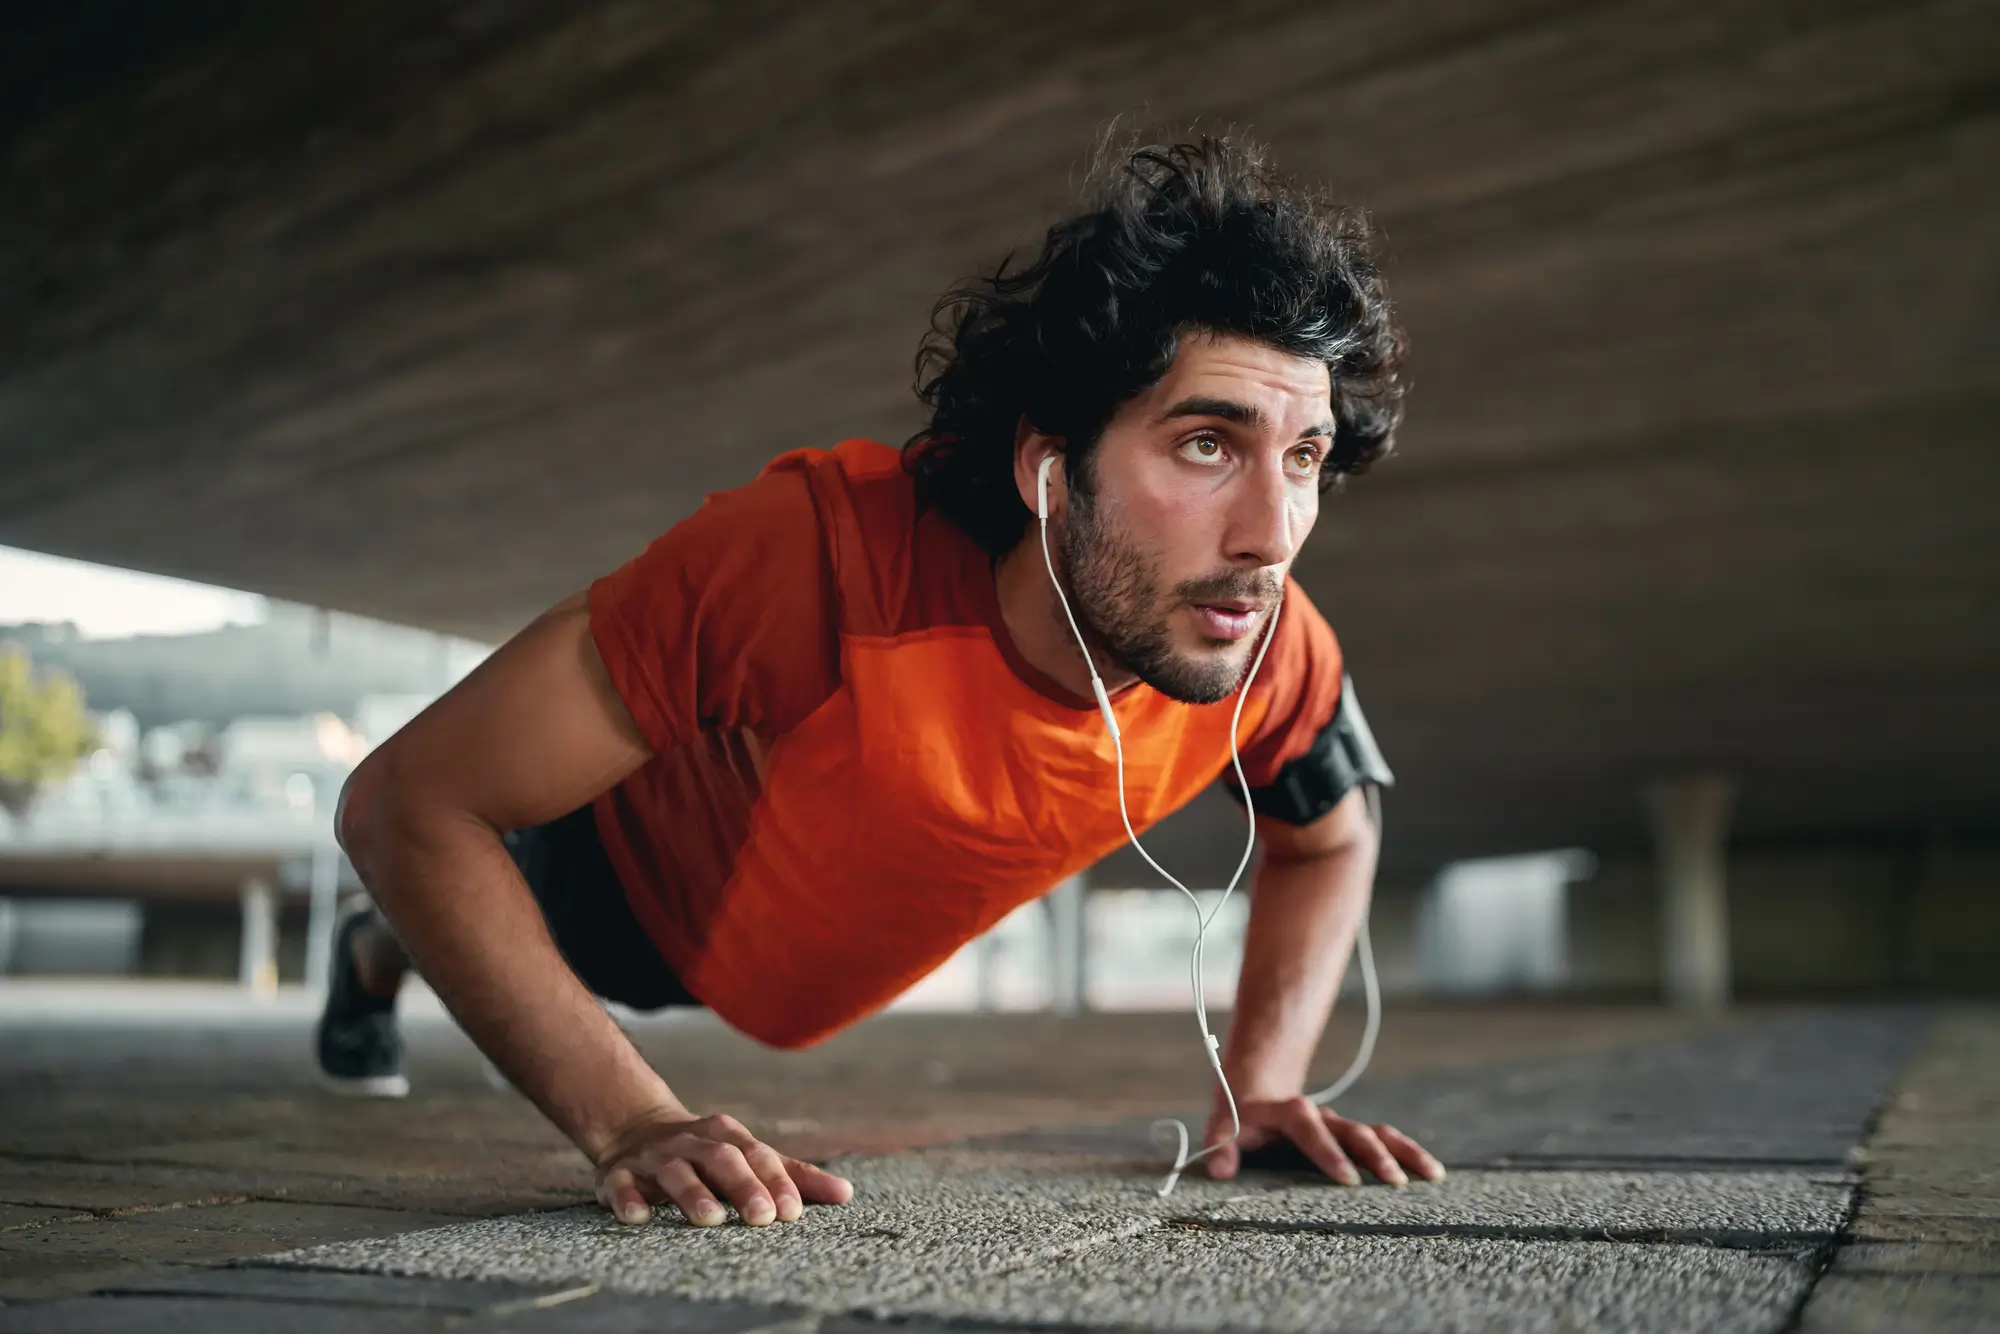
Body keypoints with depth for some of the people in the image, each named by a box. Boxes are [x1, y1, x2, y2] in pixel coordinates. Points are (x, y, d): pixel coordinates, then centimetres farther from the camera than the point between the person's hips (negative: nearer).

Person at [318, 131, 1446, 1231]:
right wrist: (631, 1124, -47)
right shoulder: (818, 556, -49)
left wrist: (1263, 1082, -22)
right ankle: (374, 958, 68)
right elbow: (406, 802, -41)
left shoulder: (1278, 659, -34)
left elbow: (1330, 842, -8)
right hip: (632, 887, -4)